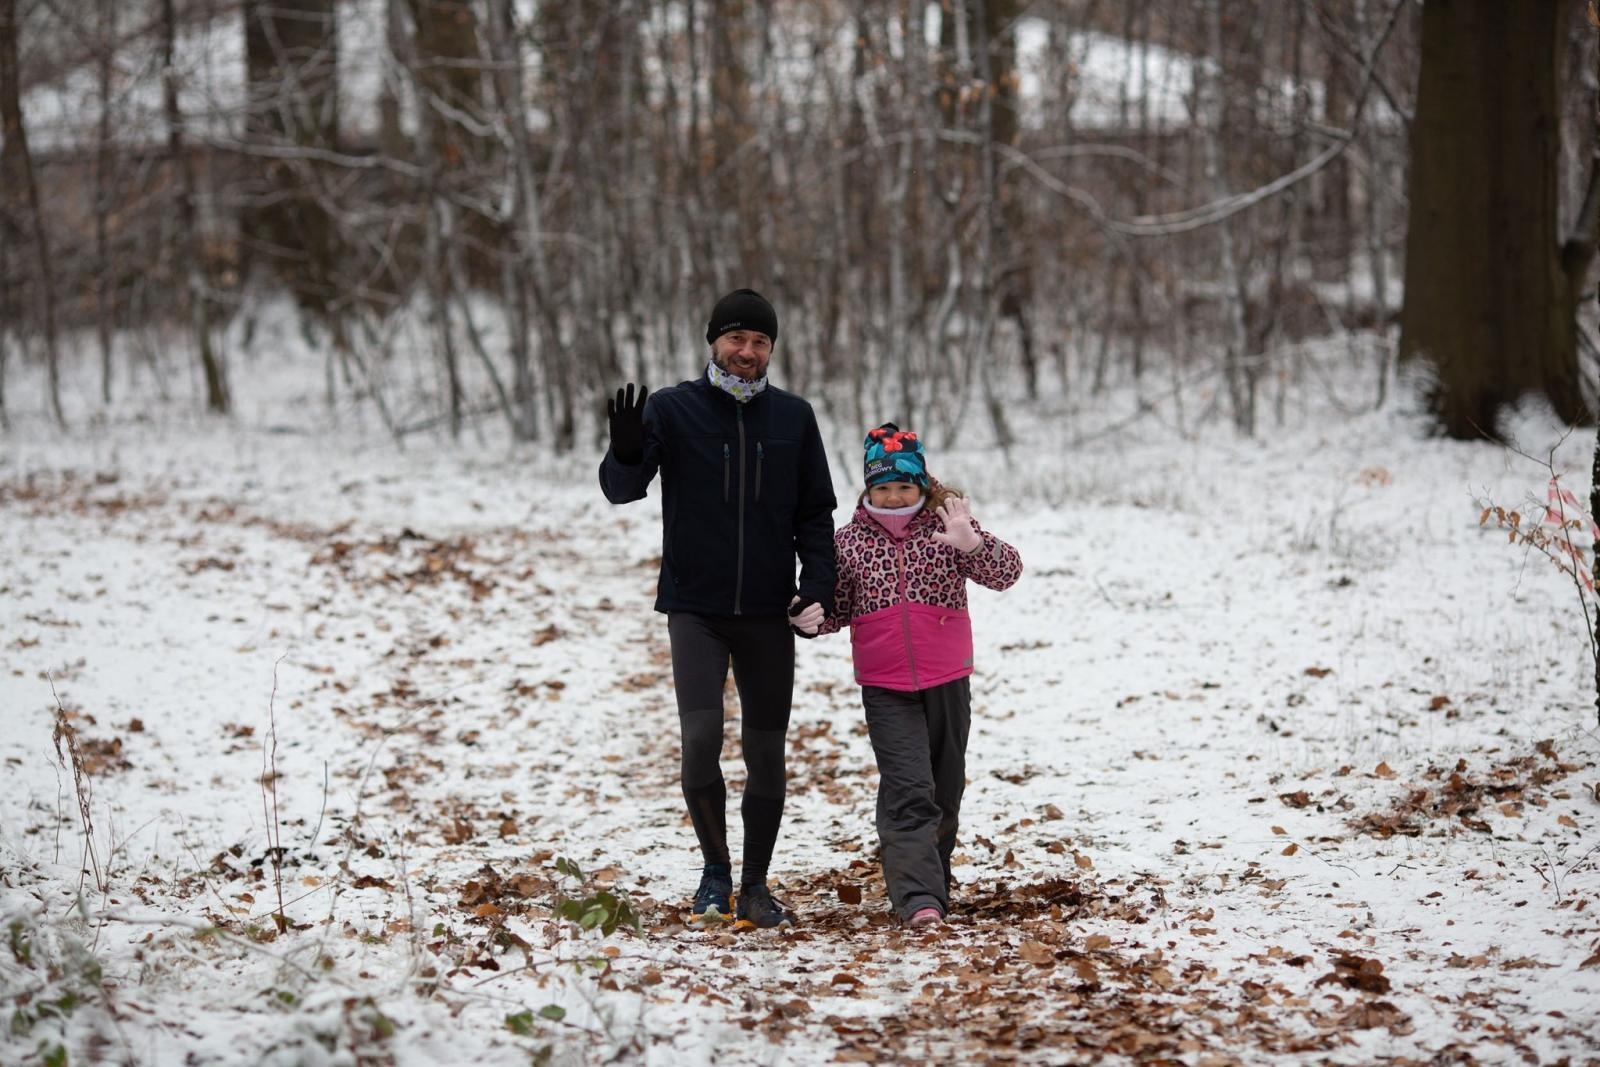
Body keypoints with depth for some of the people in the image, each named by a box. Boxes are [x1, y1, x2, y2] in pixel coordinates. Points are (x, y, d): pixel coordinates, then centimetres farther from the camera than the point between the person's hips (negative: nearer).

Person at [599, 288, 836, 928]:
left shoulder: (794, 417, 6)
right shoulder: (672, 409, -1)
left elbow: (816, 511, 10)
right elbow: (620, 489, -10)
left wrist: (818, 586, -3)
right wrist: (628, 454, -33)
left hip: (769, 614, 2)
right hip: (695, 609, -2)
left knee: (767, 754, 5)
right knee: (701, 737, -16)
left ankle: (755, 885, 18)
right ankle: (715, 871, 3)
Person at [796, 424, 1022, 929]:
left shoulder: (945, 526, -2)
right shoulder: (849, 541, 1)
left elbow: (1006, 572, -13)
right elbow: (838, 606, 11)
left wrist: (973, 544, -33)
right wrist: (811, 619, -12)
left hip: (947, 681, 2)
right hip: (886, 688, -2)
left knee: (945, 790, 14)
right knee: (908, 790, -15)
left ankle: (934, 883, 32)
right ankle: (919, 899, -20)